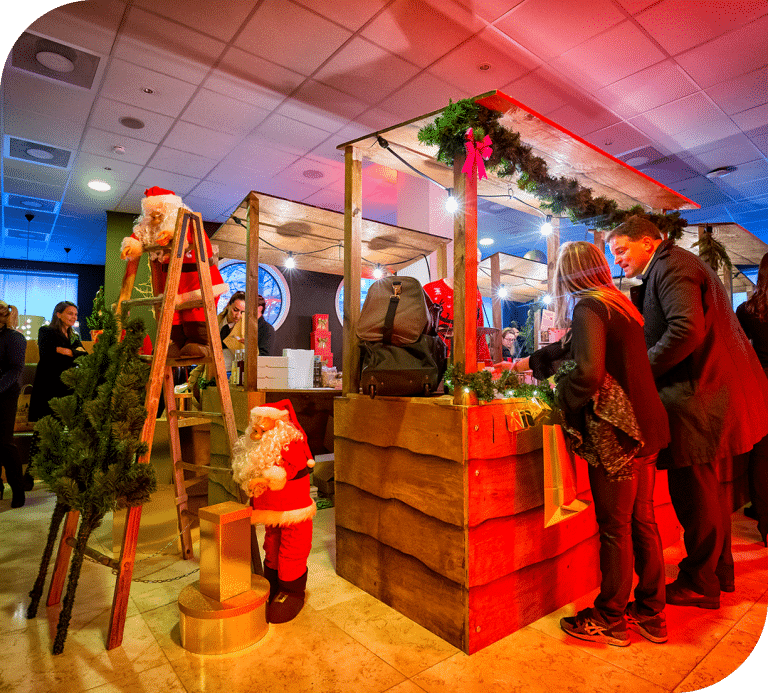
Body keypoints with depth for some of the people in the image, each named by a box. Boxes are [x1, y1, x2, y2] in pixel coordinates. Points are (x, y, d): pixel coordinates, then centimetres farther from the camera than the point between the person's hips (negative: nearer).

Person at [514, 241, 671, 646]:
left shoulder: (588, 306, -12)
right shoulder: (621, 304, 15)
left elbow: (587, 372, -25)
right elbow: (572, 347, 25)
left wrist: (562, 400, -7)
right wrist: (526, 362, 32)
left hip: (614, 432, -9)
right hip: (643, 427, 9)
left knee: (614, 529, 4)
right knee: (642, 522, 17)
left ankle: (610, 620, 21)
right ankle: (651, 614, 32)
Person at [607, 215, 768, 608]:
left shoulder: (671, 266, -13)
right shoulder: (676, 265, 20)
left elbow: (687, 329, -27)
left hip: (700, 397, -11)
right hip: (718, 393, 11)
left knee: (693, 494, 1)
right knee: (711, 490, 20)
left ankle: (699, 584, 17)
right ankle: (719, 572, 35)